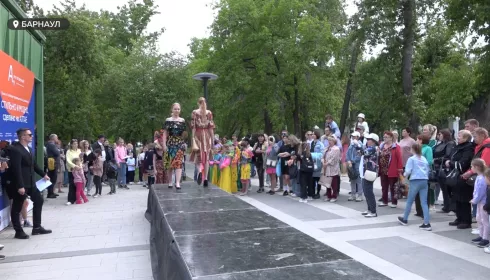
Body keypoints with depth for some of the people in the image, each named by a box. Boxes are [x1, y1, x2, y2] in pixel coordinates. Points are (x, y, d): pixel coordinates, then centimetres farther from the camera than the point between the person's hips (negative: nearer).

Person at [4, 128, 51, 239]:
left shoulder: (29, 149, 11)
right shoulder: (15, 149, -18)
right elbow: (16, 169, -23)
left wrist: (43, 174, 19)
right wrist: (20, 186, -26)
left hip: (30, 182, 9)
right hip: (19, 184, -9)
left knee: (39, 200, 14)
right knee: (17, 207, 5)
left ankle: (37, 227, 23)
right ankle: (19, 231, 17)